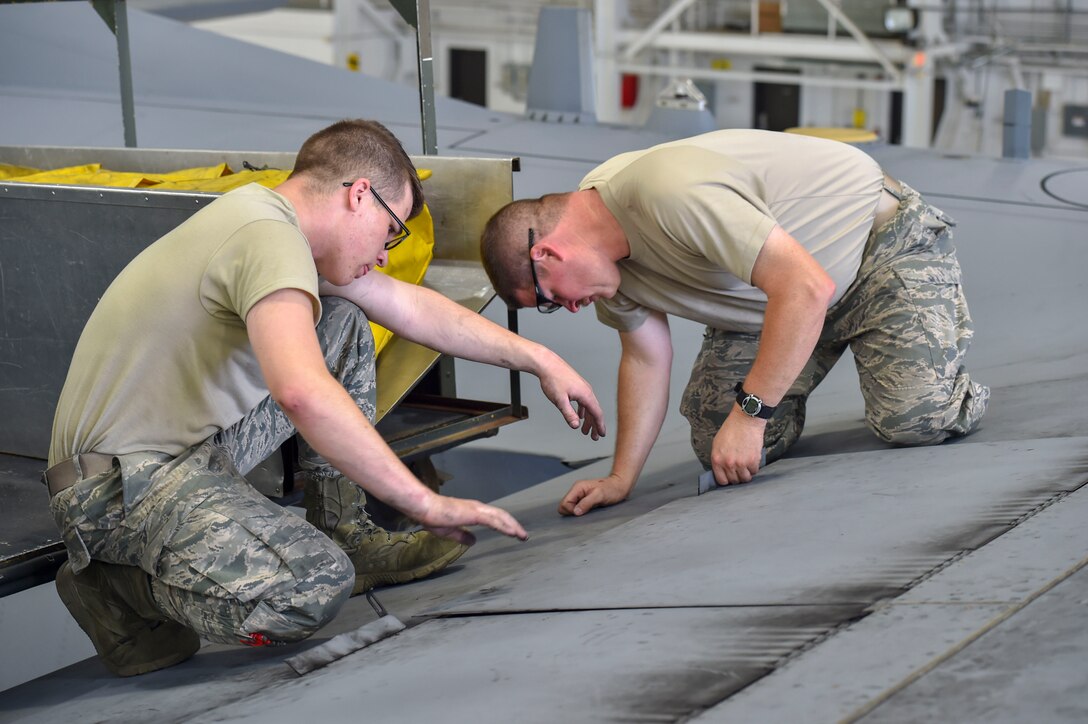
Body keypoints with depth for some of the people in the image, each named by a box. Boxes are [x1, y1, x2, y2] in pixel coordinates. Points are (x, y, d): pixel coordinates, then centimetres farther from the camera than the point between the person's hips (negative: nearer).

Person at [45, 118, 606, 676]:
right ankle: (119, 586, -7)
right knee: (314, 586, -33)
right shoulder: (268, 236, -21)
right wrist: (427, 505, -30)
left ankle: (346, 537, 14)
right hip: (124, 481, -10)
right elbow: (302, 392, -38)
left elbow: (410, 306, 21)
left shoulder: (265, 214, 11)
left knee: (345, 324, 14)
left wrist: (537, 359, 23)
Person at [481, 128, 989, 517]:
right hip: (781, 284, 7)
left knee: (915, 422, -24)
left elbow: (807, 290, -40)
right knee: (717, 445, -9)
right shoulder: (605, 248, -9)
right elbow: (646, 357, 3)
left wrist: (750, 414, -37)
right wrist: (621, 479, -2)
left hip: (881, 244, -7)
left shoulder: (672, 192, -38)